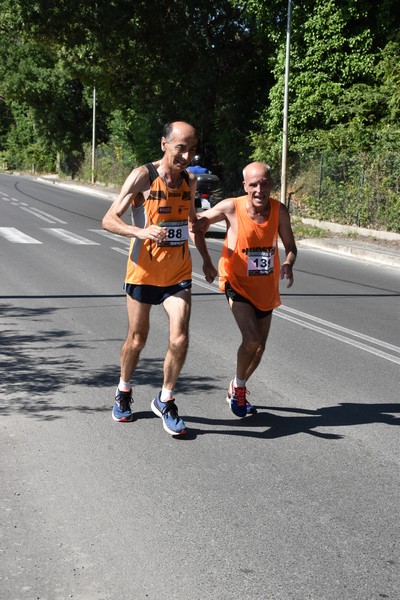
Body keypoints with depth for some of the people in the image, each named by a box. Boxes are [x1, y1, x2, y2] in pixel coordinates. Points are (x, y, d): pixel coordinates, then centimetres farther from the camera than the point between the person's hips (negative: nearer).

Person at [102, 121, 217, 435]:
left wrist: (206, 259, 21)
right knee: (137, 338, 10)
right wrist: (140, 231, -32)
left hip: (178, 273, 3)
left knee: (180, 339, -9)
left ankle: (165, 401, 12)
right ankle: (124, 392, 36)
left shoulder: (190, 180, 4)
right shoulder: (143, 177, -12)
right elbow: (109, 220, -15)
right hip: (144, 271, -3)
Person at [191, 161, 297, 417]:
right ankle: (238, 386, 9)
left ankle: (237, 390, 39)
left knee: (260, 347, 14)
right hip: (238, 284, -4)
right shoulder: (231, 208, -18)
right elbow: (200, 221, -3)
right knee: (252, 341, -20)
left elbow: (290, 247, -2)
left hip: (266, 288, 4)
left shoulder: (280, 211, -12)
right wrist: (202, 224, -28)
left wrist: (288, 265, -24)